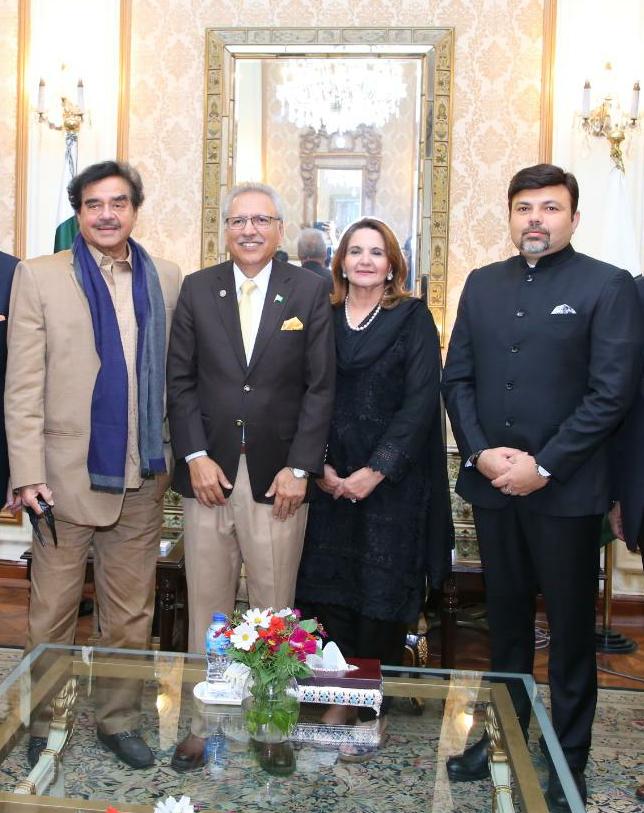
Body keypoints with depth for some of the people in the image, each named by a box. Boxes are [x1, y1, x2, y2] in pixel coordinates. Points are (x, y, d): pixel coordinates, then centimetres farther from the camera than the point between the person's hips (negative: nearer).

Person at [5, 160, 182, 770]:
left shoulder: (167, 280, 7)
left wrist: (179, 452, 2)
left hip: (142, 478, 3)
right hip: (66, 474, -2)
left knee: (132, 614, 13)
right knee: (52, 614, 9)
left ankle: (119, 720, 29)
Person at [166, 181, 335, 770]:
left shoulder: (310, 291, 3)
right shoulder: (197, 290, 7)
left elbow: (321, 386, 0)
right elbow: (180, 380, 5)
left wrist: (300, 467, -7)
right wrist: (195, 456, -6)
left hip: (278, 476, -1)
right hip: (209, 472, 2)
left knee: (274, 611, 6)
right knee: (206, 609, 9)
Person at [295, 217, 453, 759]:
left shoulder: (413, 319, 0)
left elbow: (421, 401, -8)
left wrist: (376, 469, -14)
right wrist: (319, 466, -6)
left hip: (391, 480, -3)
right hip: (331, 479, 3)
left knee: (381, 593, 2)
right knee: (330, 587, 5)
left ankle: (372, 709, 15)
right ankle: (340, 698, 20)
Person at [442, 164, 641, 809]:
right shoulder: (483, 284, 10)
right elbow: (457, 378, 8)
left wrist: (542, 465, -15)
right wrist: (480, 452, -6)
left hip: (564, 489, -4)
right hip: (491, 484, 4)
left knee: (570, 628, 9)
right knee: (505, 621, 17)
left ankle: (569, 759, 25)